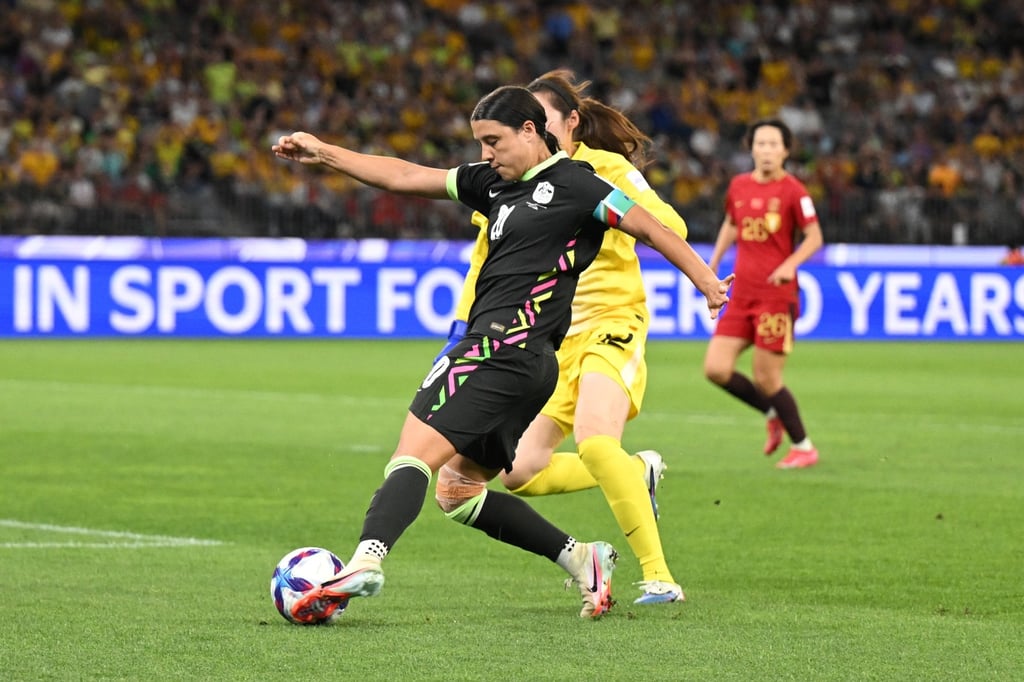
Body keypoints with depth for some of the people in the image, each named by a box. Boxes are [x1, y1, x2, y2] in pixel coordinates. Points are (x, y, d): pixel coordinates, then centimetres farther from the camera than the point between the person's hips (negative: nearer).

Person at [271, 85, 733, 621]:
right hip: (499, 354, 10)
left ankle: (364, 562, -33)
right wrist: (323, 153, 19)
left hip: (506, 348, -10)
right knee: (457, 490, 12)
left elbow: (648, 228, -1)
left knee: (414, 452, -20)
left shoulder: (573, 184, -2)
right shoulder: (493, 183, 21)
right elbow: (404, 177, 23)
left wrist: (705, 281, -6)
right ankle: (583, 561, 15)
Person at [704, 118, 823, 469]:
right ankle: (773, 414, 21)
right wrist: (712, 265, 20)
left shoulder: (793, 191, -7)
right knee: (716, 368, -3)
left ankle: (803, 447, 12)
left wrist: (791, 264, -23)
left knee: (766, 378, -7)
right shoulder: (738, 186, 9)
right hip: (741, 293, 6)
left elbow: (814, 236, -7)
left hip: (776, 295, -6)